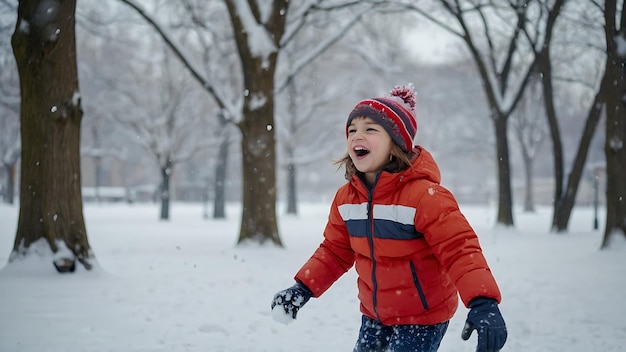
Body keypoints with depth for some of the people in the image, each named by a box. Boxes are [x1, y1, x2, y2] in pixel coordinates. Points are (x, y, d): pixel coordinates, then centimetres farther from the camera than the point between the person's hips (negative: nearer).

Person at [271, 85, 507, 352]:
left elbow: (459, 248, -28)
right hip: (374, 315, 7)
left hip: (422, 317, -7)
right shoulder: (346, 198, -2)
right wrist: (303, 288, -1)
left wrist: (483, 303, -41)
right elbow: (335, 251, 11)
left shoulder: (423, 194, -24)